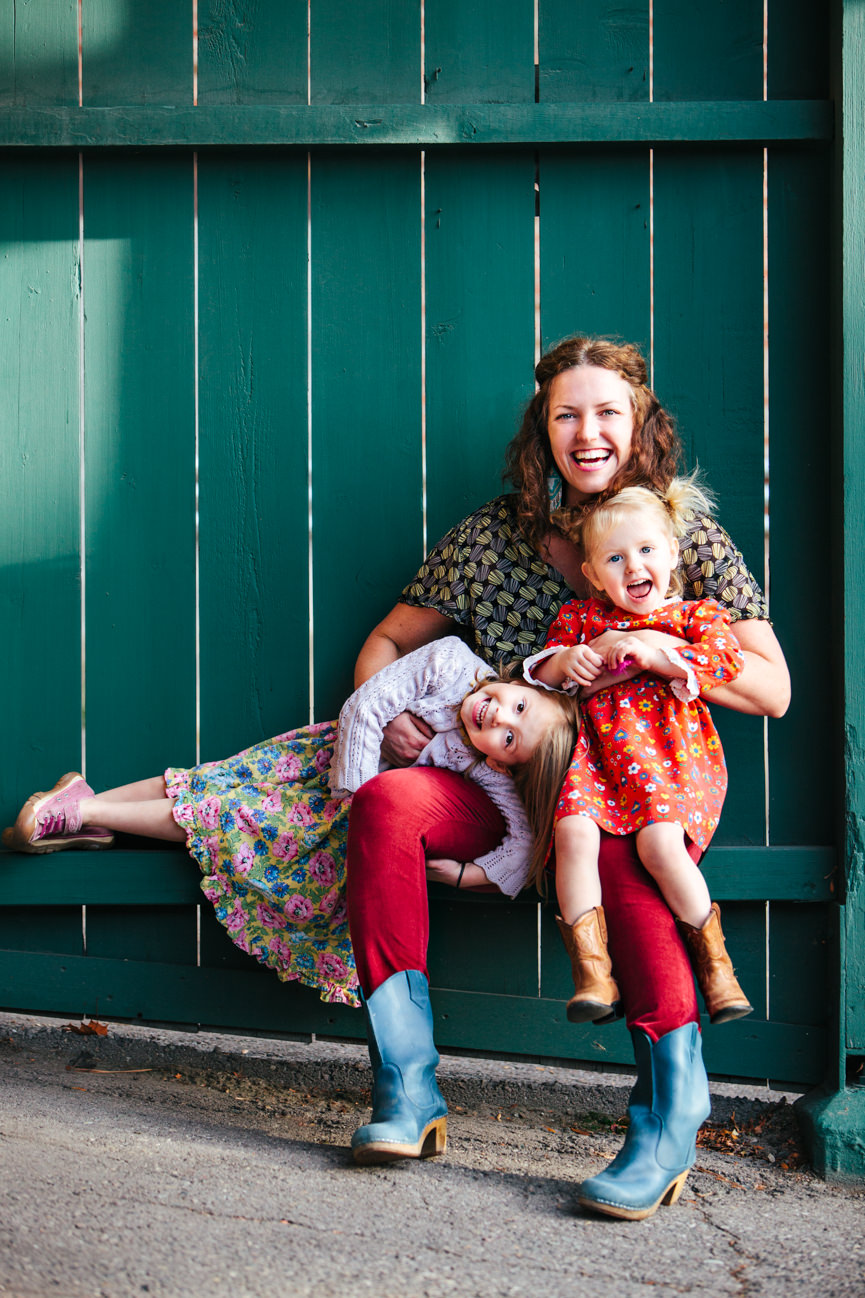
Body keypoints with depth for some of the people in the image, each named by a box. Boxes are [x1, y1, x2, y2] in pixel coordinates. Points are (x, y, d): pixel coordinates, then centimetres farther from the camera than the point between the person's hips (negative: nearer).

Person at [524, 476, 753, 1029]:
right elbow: (537, 674, 20)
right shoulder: (579, 617, 20)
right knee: (574, 832, -27)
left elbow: (725, 658, -5)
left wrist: (652, 653, -13)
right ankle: (592, 973, -24)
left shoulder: (697, 615, 13)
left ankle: (715, 963, -10)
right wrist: (564, 660, -3)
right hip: (597, 753, 3)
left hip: (672, 756, -2)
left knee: (659, 842, -29)